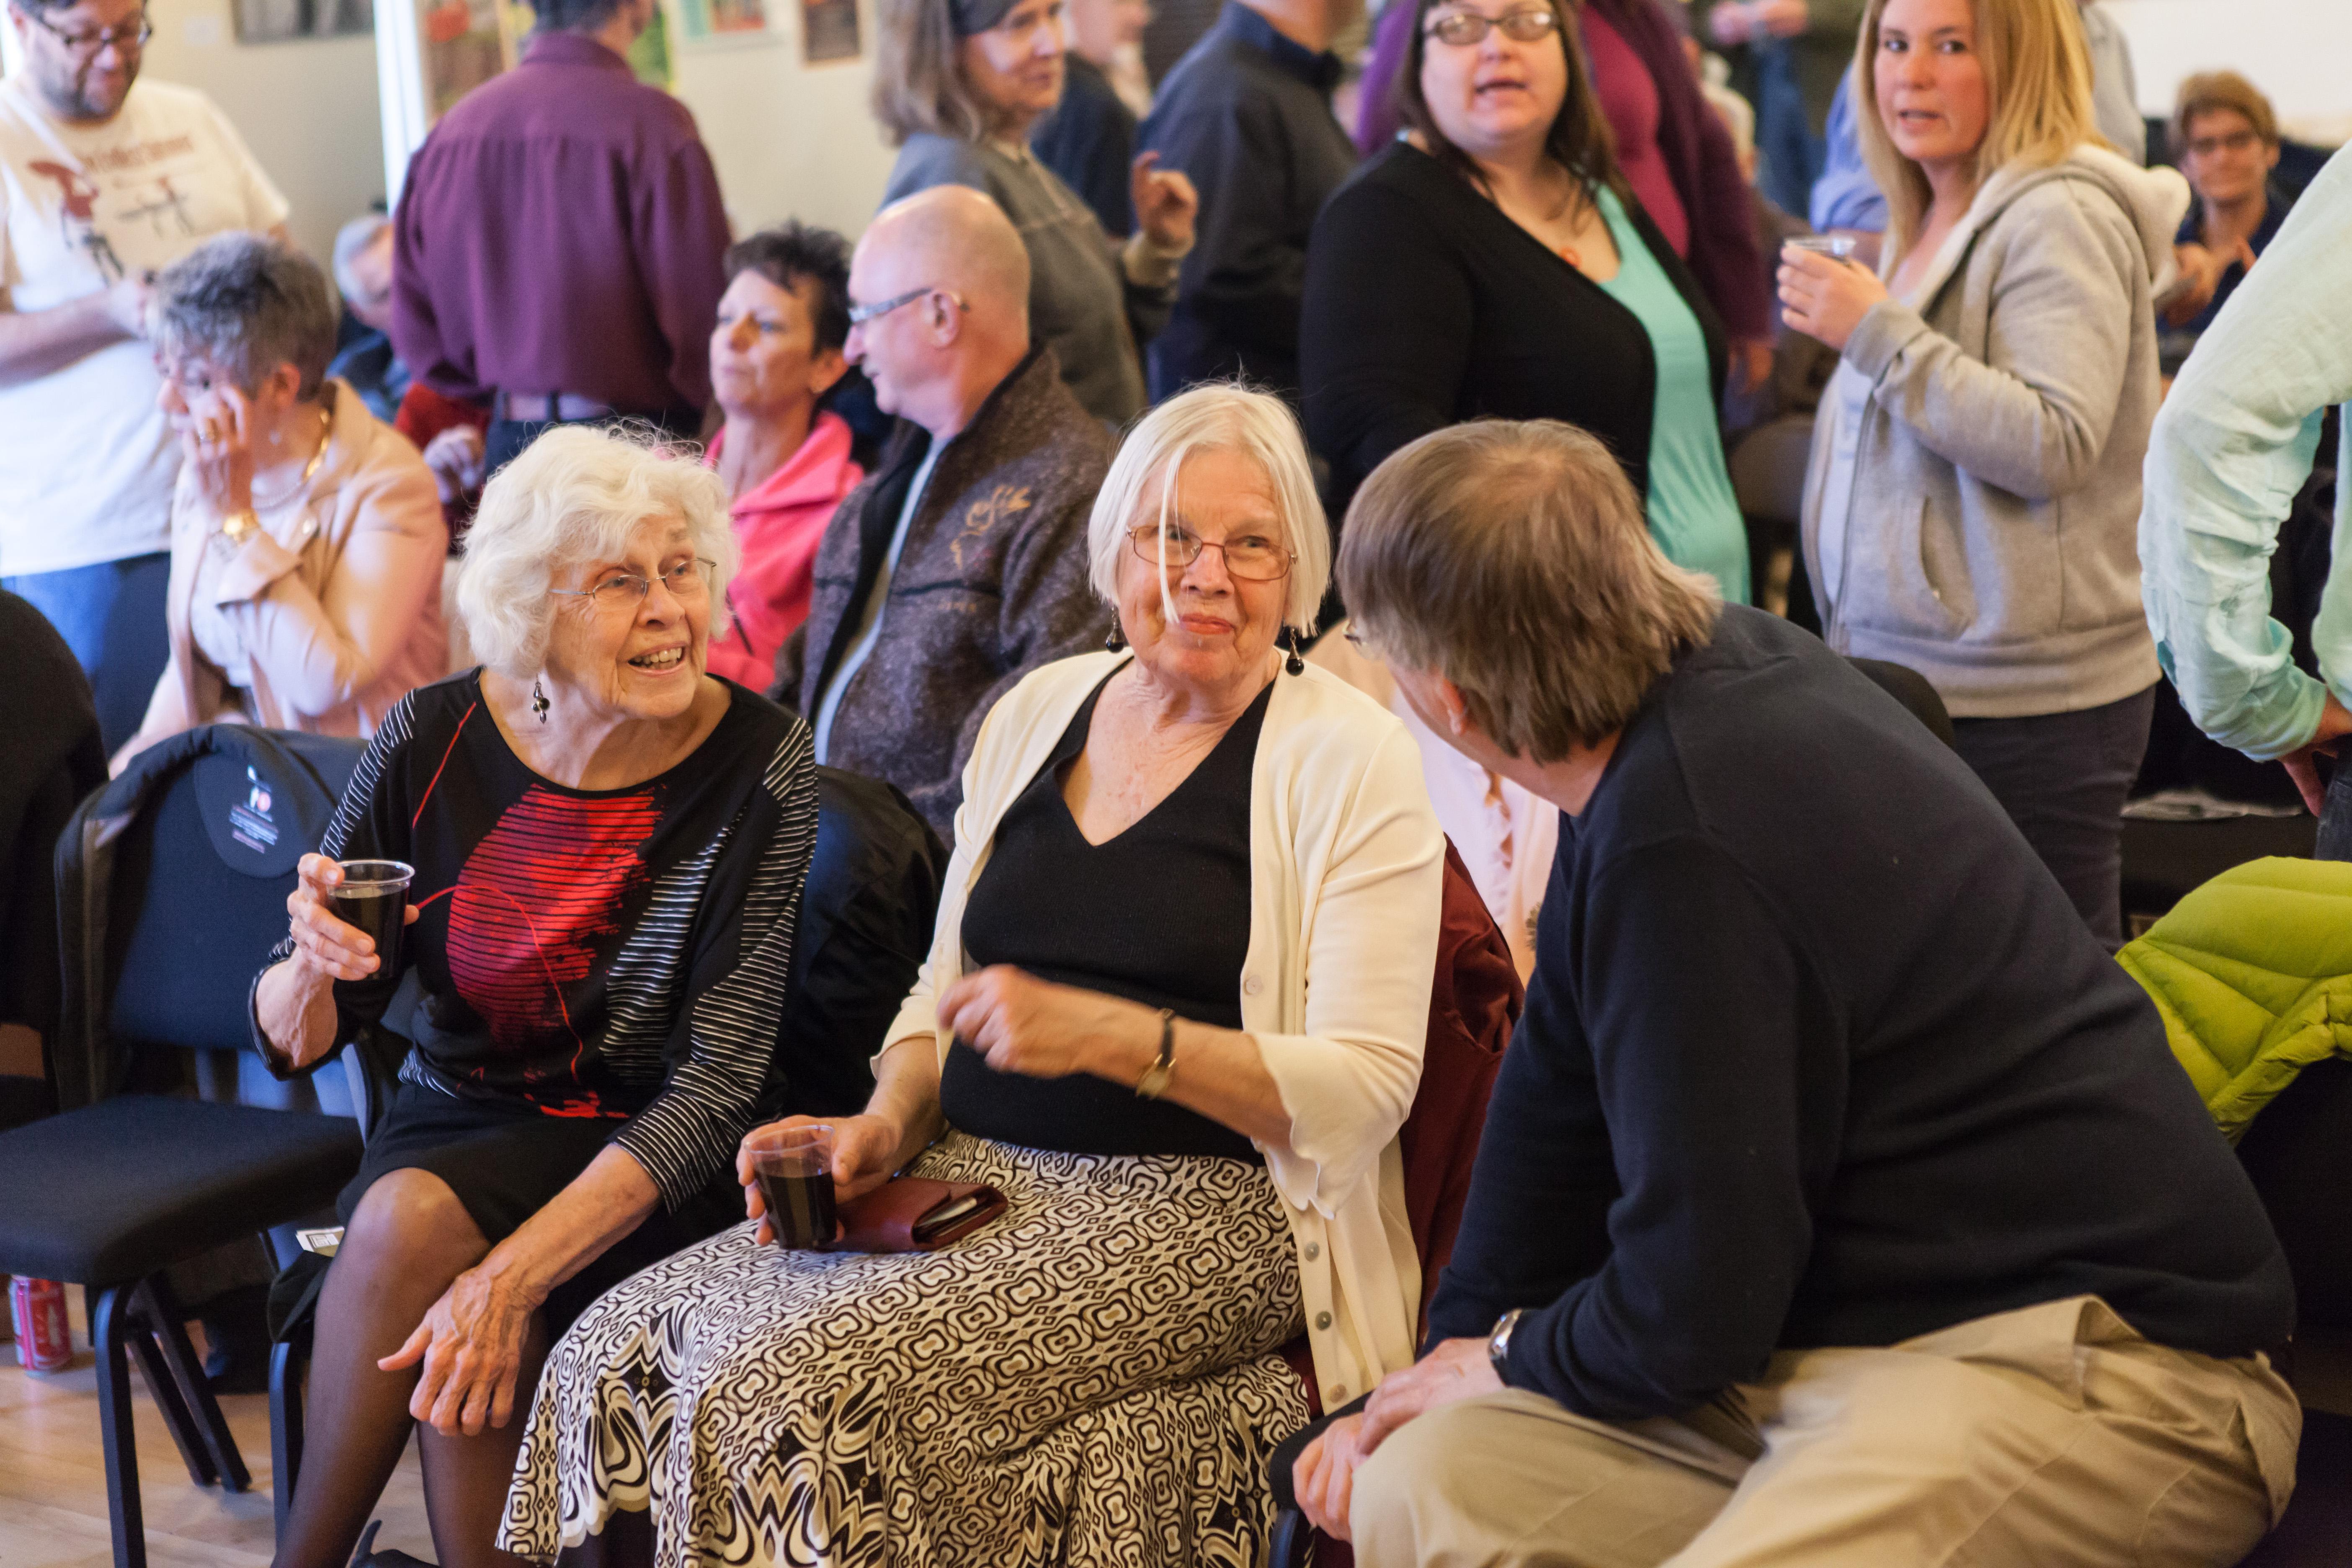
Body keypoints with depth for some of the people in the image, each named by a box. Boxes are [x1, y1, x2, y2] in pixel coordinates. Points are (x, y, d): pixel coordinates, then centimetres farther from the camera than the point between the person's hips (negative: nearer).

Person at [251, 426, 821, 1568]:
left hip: (642, 1169, -2)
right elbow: (294, 1040, 2)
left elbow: (720, 1081, -17)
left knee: (417, 1223, -28)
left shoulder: (758, 766, -14)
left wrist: (516, 1270, -28)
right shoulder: (436, 740, -7)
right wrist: (315, 970, -24)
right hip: (455, 1124, 3)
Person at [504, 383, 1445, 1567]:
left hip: (1204, 1206, -6)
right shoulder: (1039, 710, 16)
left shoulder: (1348, 763, -3)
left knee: (807, 1386, -27)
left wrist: (1112, 1035, -22)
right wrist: (888, 1126, 3)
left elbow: (1365, 1085, -12)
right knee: (621, 1355, -16)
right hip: (976, 1177, 6)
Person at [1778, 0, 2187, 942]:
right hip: (1909, 678, 9)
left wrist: (1878, 333, -21)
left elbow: (2056, 443, -22)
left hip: (2024, 704, -9)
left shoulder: (2058, 220, -11)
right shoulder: (1926, 226, 17)